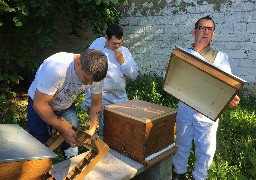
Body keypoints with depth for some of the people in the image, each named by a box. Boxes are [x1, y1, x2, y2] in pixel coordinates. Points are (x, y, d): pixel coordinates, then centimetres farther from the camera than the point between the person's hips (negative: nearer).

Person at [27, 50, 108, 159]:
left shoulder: (94, 73, -21)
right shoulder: (55, 68, -38)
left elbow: (96, 104, -7)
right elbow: (39, 104, -30)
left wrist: (92, 130, -21)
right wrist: (64, 130, -29)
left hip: (67, 106, 4)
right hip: (40, 104, -3)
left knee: (73, 142, 0)